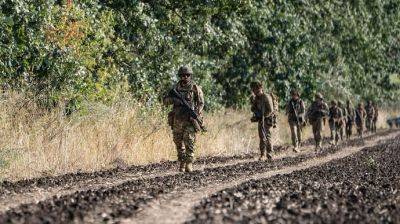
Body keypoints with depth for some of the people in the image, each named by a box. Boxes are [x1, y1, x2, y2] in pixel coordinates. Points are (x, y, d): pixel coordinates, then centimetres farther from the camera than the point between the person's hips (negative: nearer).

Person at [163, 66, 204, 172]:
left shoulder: (195, 88, 1)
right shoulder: (175, 88, 10)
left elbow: (201, 103, 1)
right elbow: (165, 101, 7)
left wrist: (196, 114, -15)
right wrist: (173, 99, -13)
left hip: (190, 120, -4)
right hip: (177, 120, 4)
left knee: (189, 142, -12)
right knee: (179, 142, 6)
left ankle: (189, 164, -12)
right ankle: (182, 163, 15)